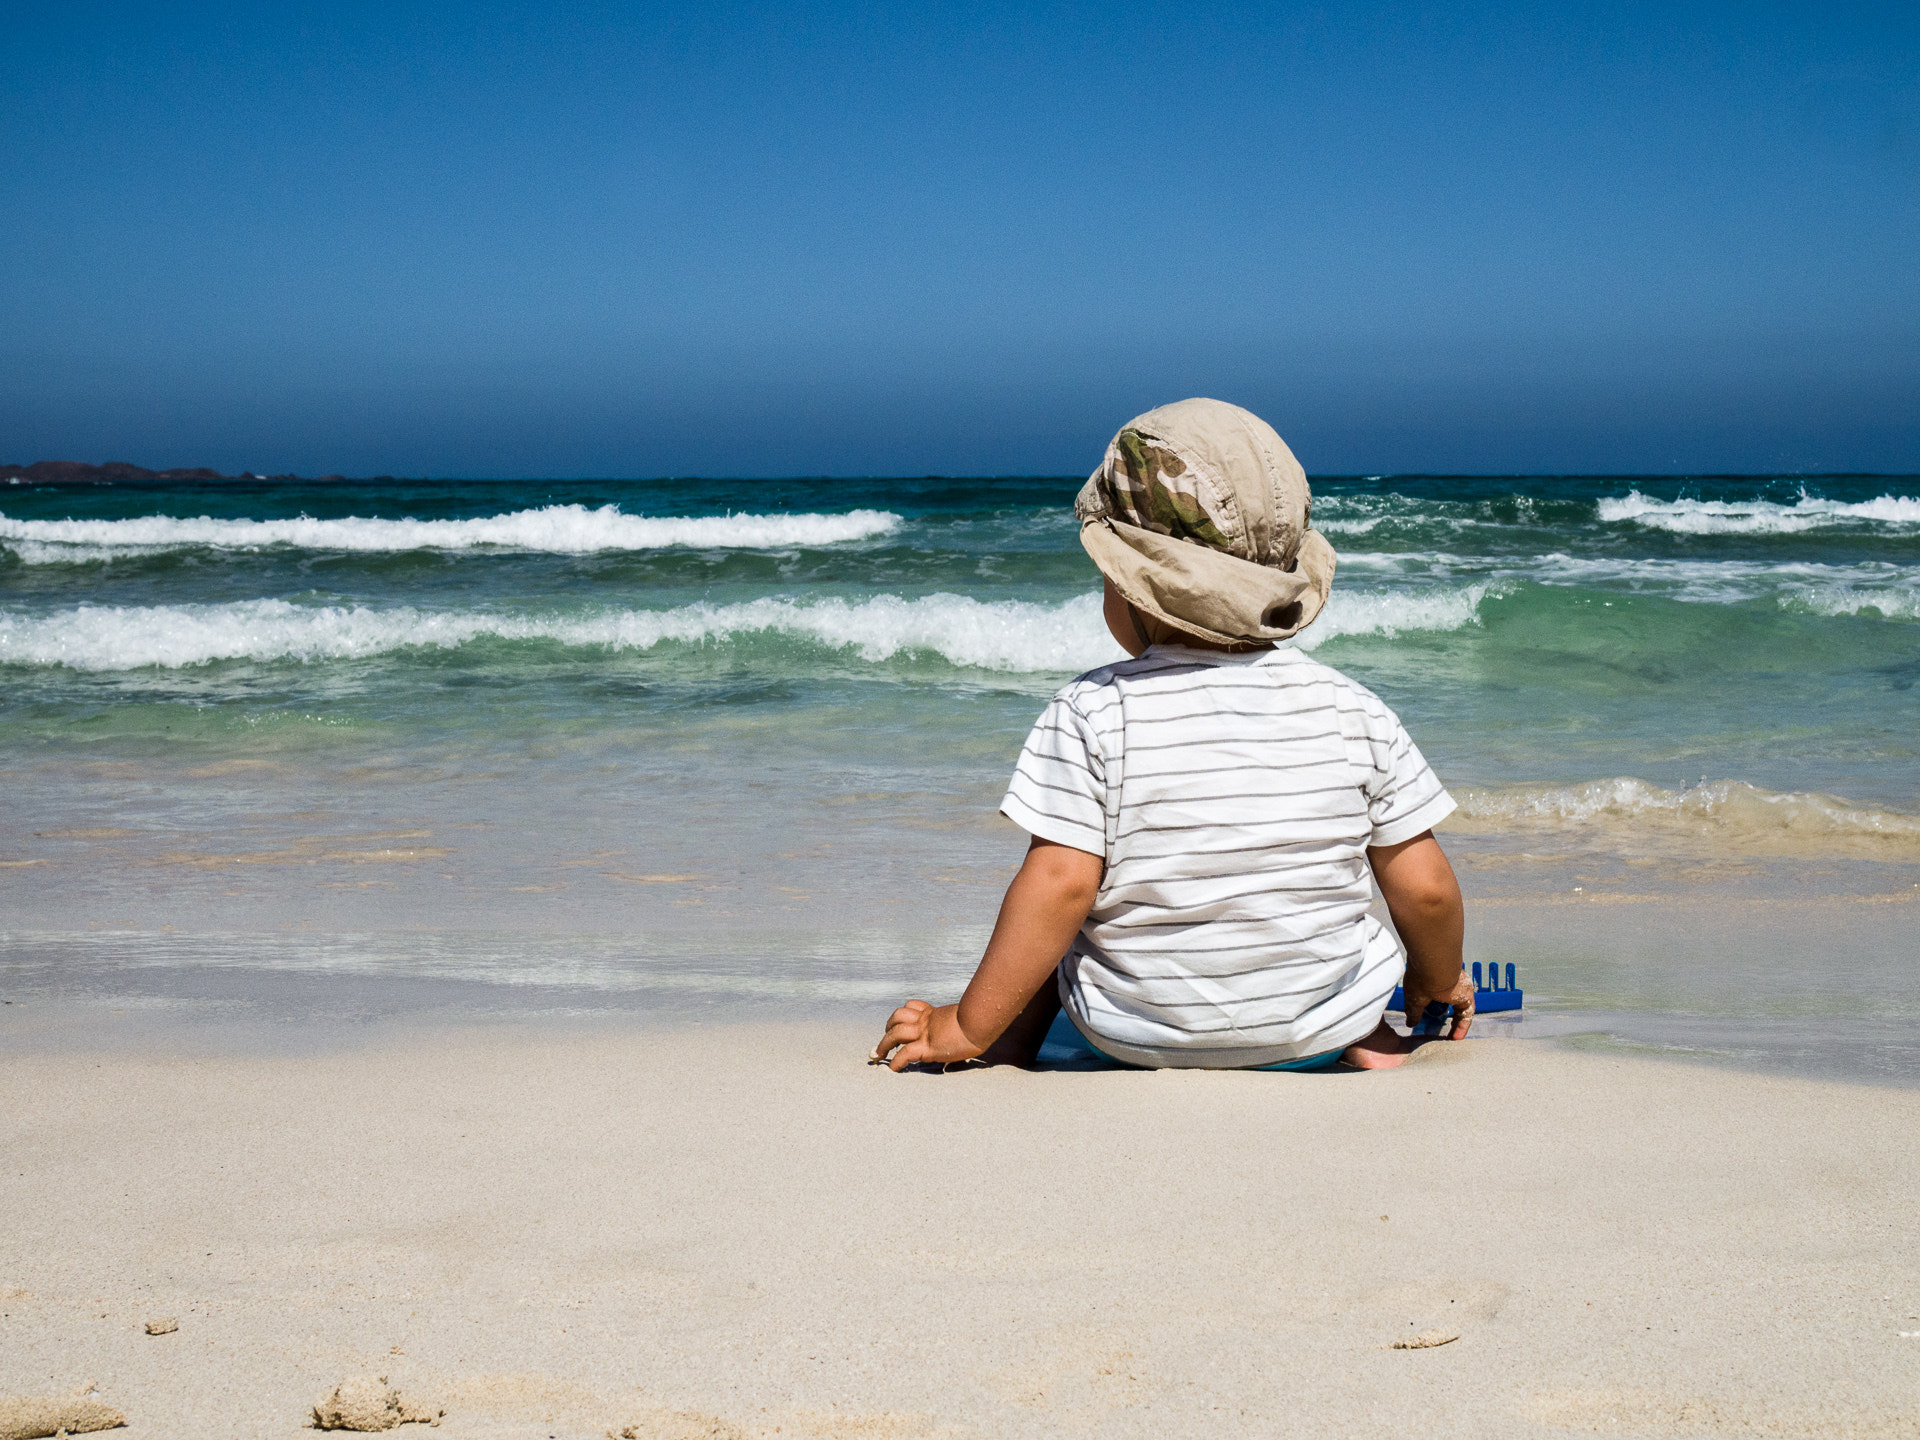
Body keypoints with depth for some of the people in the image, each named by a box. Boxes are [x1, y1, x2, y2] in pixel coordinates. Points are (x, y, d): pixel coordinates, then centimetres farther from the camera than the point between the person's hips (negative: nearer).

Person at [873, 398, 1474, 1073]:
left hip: (1137, 1030, -1)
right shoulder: (1352, 709, -8)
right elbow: (1426, 886, -6)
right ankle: (1367, 1043, 21)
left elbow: (1061, 884, -20)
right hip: (1321, 1019, 2)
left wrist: (968, 1027, -10)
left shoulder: (1092, 713, -16)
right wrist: (1437, 985, 15)